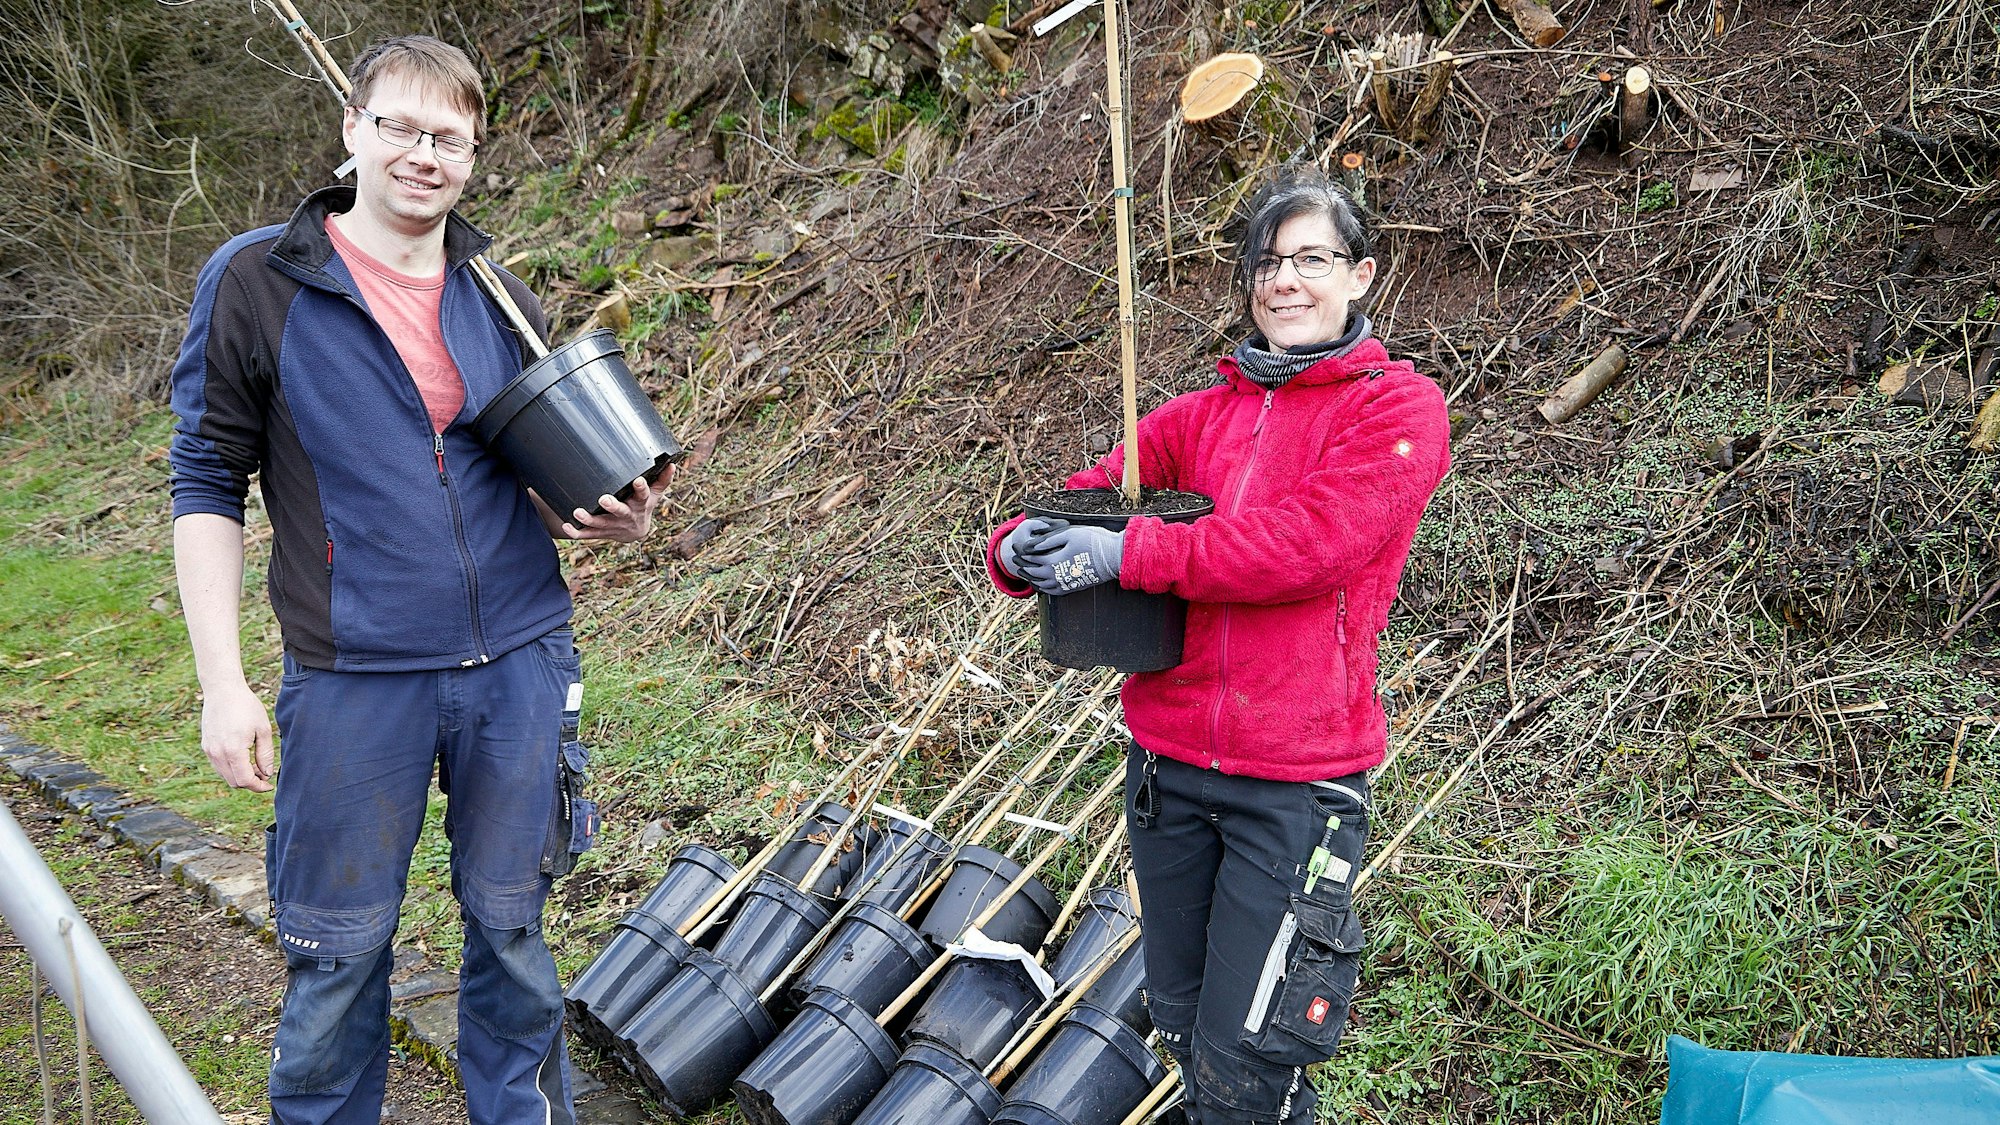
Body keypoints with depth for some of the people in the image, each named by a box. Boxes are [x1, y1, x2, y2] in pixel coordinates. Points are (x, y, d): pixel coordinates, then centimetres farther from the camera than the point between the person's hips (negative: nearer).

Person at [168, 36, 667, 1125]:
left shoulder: (500, 297, 7)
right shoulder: (255, 281, -4)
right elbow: (208, 483, -3)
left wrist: (607, 515, -6)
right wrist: (222, 685, -8)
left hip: (519, 663, 3)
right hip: (356, 678, -3)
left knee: (510, 926, 15)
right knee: (338, 951, 9)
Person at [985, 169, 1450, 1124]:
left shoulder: (1398, 408, -3)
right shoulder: (1203, 415, 12)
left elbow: (1310, 541, -19)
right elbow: (1086, 502, 6)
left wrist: (1135, 553, -22)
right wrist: (1020, 549, -18)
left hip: (1297, 776, -5)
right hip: (1168, 757, 5)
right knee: (1181, 1023, 18)